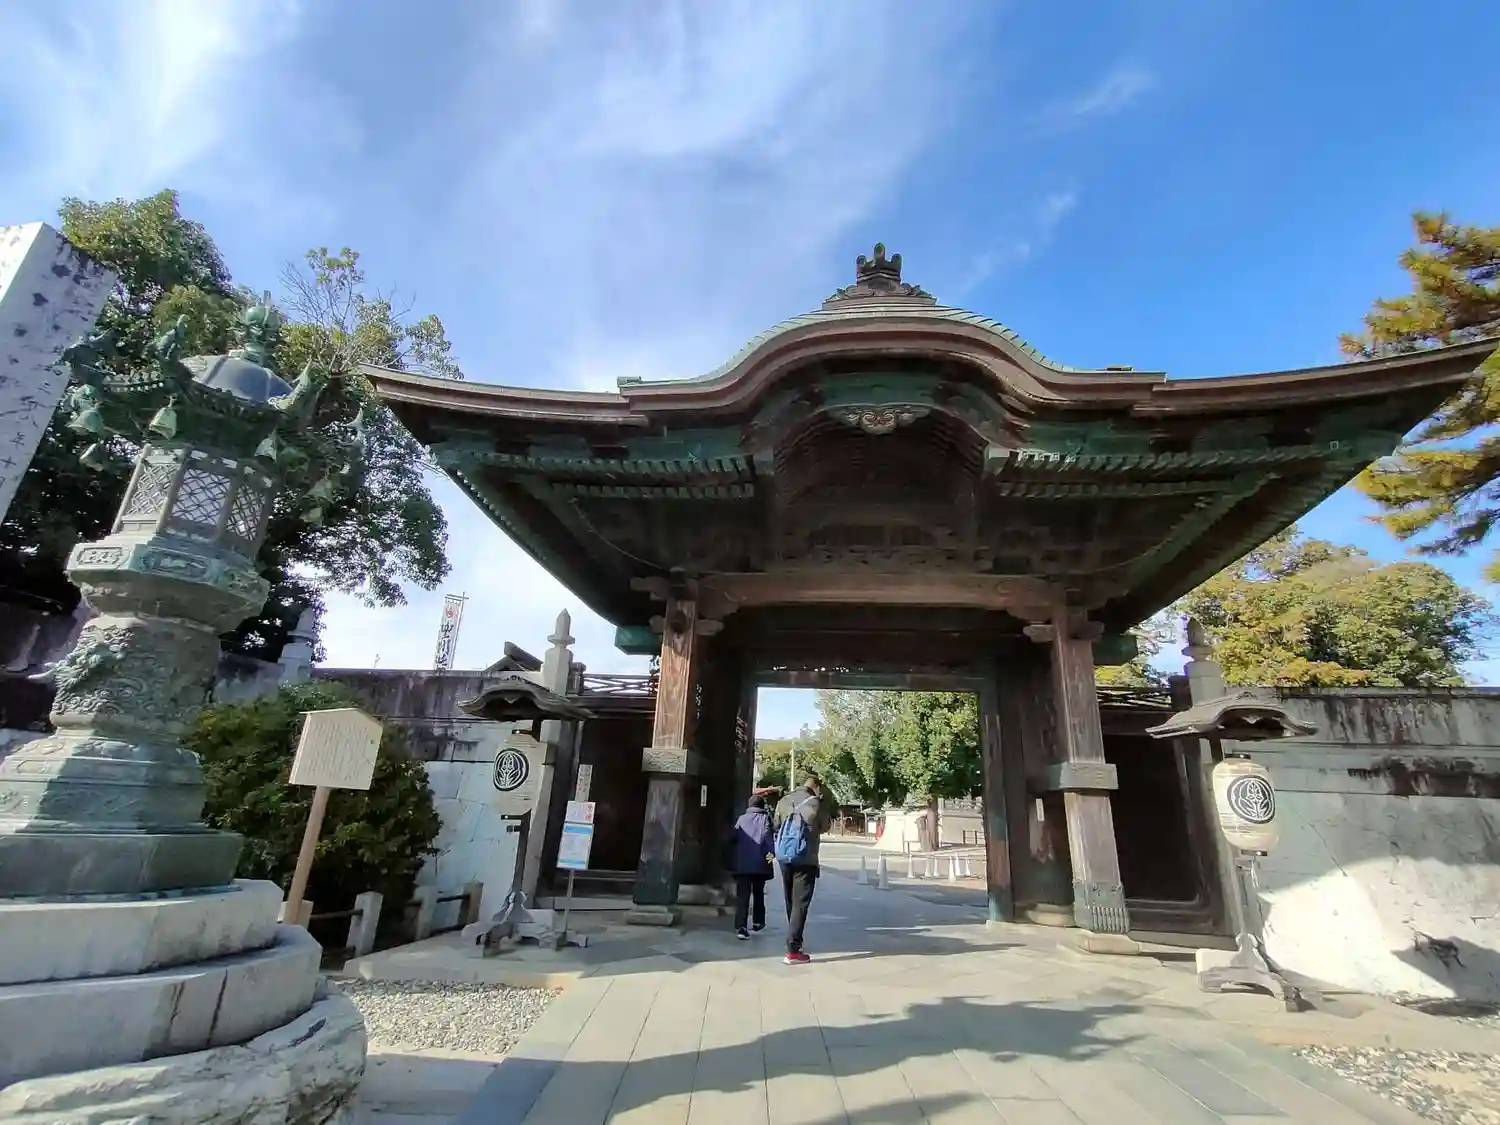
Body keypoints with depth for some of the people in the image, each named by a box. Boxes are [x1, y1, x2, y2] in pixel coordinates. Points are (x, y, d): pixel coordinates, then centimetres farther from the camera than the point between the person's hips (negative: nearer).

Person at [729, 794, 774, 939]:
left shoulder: (741, 819, 11)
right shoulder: (765, 818, 5)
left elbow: (734, 838, 10)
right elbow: (767, 836, -11)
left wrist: (733, 861, 18)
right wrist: (770, 852, -17)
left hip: (742, 864, 1)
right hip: (759, 863, 0)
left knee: (742, 896, -2)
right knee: (758, 893, 19)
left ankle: (741, 927, -14)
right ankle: (757, 922, 30)